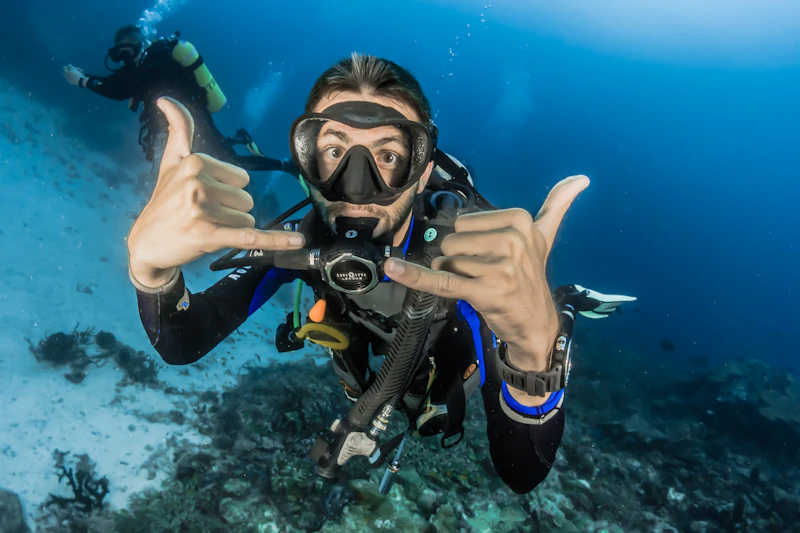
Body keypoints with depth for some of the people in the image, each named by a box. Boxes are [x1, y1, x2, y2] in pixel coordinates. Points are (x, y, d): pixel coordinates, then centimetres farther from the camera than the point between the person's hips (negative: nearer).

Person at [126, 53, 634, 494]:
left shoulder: (473, 257, -44)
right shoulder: (301, 236, -33)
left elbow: (522, 474, -48)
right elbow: (181, 346, -35)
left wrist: (535, 348, -71)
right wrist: (151, 264, -59)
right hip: (367, 349, 3)